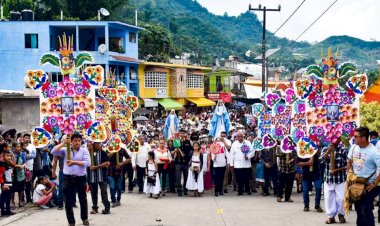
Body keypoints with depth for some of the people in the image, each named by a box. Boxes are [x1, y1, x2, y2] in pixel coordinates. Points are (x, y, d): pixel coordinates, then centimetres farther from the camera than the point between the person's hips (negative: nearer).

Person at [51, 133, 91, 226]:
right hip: (68, 178, 1)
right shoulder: (65, 150, 5)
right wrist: (63, 143, -8)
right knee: (68, 202, 4)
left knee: (83, 200, 12)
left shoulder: (84, 150, 0)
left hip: (80, 178, -1)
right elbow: (53, 152, -7)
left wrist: (74, 162, -17)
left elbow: (88, 163, -12)